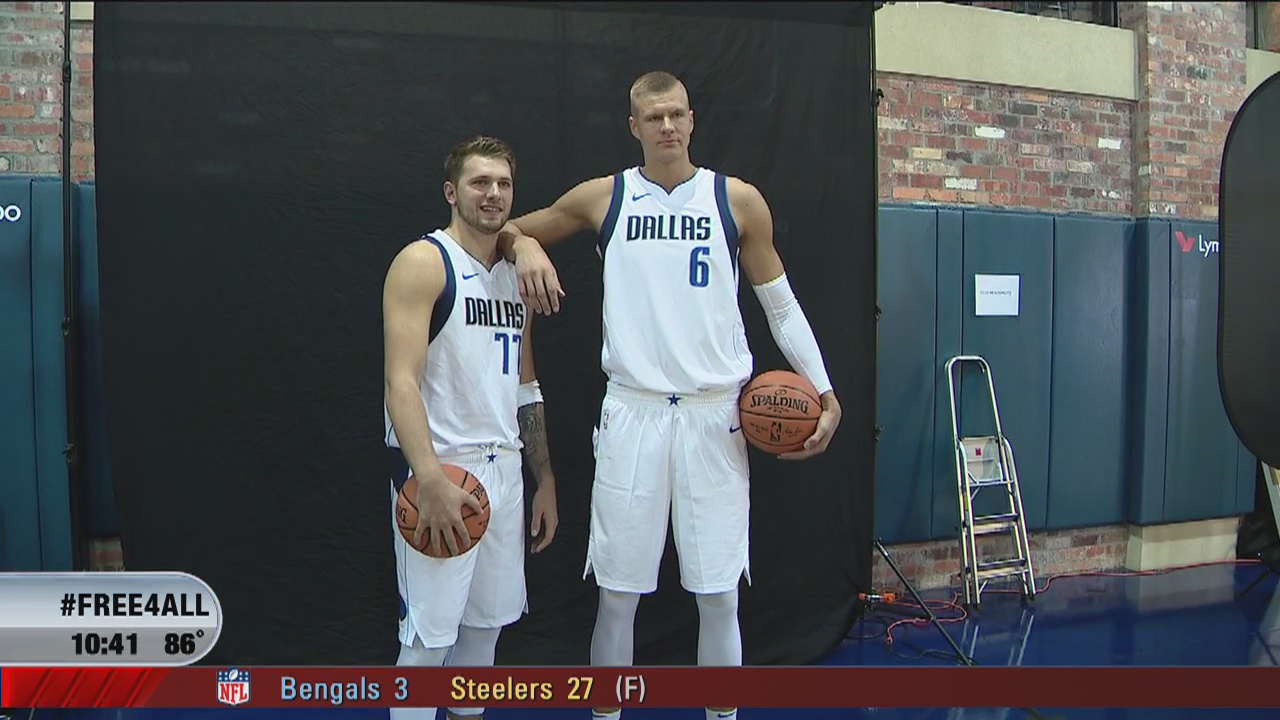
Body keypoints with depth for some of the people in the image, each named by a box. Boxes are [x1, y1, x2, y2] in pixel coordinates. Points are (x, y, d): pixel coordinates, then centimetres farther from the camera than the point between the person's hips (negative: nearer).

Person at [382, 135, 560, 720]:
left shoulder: (515, 275, 14)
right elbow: (401, 381, -18)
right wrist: (431, 481, -28)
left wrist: (545, 478, 16)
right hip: (441, 469, -7)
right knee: (429, 636, -4)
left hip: (503, 468, 7)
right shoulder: (423, 262, -8)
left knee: (488, 621, 15)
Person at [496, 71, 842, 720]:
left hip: (717, 415, 0)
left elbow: (781, 304, 11)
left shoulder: (738, 201, 5)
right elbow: (510, 231, 17)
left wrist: (825, 393, 3)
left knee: (719, 594, 6)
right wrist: (522, 245, -7)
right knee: (617, 592, 5)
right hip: (633, 413, 0)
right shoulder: (602, 198, 5)